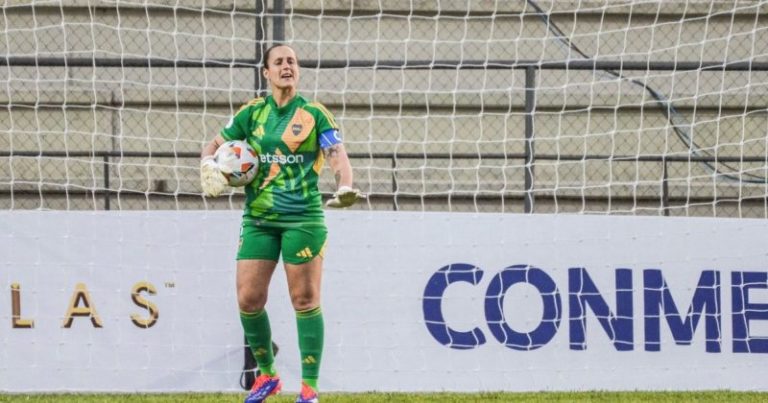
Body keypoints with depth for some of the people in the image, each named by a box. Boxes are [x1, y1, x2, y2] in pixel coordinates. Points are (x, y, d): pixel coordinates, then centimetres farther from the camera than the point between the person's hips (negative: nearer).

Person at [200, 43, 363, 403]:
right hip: (258, 218, 3)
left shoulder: (315, 114, 1)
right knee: (248, 299, -1)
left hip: (303, 217, -3)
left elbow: (337, 157, -7)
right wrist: (209, 163, -7)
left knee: (305, 299, -4)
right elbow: (215, 144, 16)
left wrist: (344, 188, -26)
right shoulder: (252, 113, 10)